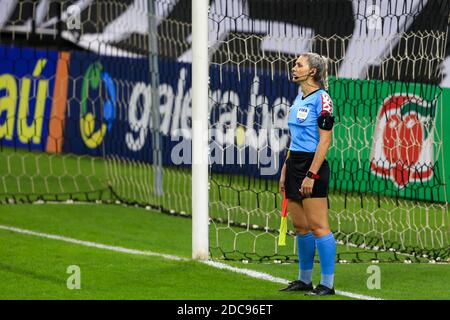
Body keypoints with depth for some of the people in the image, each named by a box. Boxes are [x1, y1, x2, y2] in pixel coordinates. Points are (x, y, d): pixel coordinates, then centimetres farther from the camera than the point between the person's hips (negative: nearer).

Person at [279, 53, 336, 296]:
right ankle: (304, 280, 17)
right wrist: (285, 170, 18)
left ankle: (327, 283, -4)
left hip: (312, 166, -9)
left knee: (318, 226, -7)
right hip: (295, 165, 9)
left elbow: (325, 140, -15)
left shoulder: (321, 98, -11)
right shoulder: (299, 99, 16)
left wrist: (311, 175, -19)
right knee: (300, 227, 11)